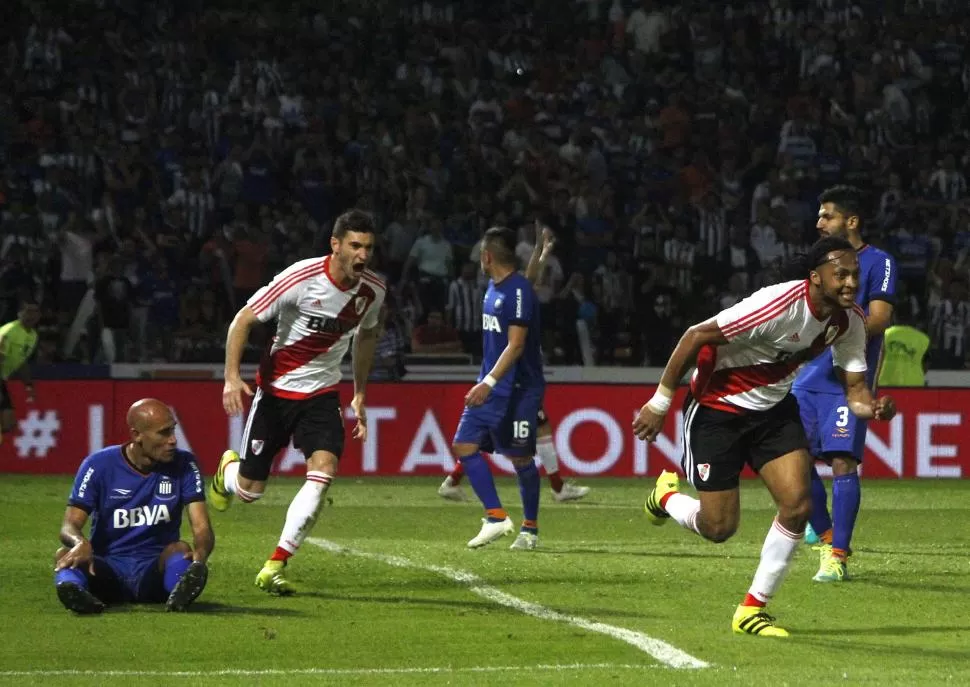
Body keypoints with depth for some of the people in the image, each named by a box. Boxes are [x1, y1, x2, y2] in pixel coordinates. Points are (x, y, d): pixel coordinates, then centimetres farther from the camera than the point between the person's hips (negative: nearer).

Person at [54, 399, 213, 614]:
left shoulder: (183, 465, 1)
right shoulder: (99, 465, -3)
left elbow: (202, 528, -7)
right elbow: (69, 526, -9)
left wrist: (200, 554, -33)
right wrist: (80, 543, -36)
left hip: (156, 570, 1)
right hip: (108, 570, -1)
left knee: (180, 549, -31)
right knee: (66, 554, -30)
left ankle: (182, 591, -66)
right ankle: (73, 587, -65)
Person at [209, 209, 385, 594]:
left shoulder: (373, 290, -6)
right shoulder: (301, 279, -22)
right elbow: (243, 320, -15)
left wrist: (360, 395, 16)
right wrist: (232, 377, -25)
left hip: (322, 393, 3)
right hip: (277, 388, -3)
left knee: (324, 471, -21)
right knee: (250, 490, 1)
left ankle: (274, 568, -14)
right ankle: (228, 469, 43)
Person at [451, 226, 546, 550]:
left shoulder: (519, 291, -17)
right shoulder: (493, 288, 12)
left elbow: (516, 345, -22)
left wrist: (490, 382, -29)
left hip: (518, 389, -9)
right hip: (491, 387, 9)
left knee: (520, 458, 0)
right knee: (463, 446, -1)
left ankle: (530, 528, 14)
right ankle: (496, 518, 2)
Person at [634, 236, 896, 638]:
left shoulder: (849, 322, -10)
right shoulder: (779, 305, -32)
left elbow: (854, 389, -2)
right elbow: (696, 336, -25)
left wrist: (873, 408, -28)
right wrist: (660, 403, -19)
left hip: (774, 408, 6)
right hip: (717, 407, -6)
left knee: (797, 505, -12)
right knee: (719, 527, -3)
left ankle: (752, 610, 5)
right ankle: (667, 495, 33)